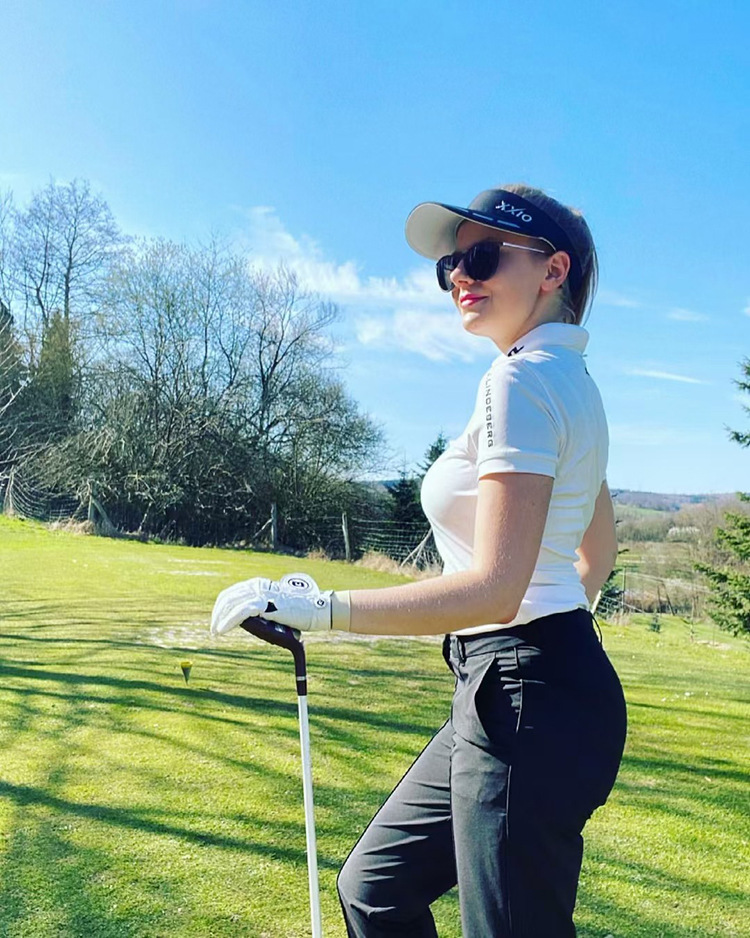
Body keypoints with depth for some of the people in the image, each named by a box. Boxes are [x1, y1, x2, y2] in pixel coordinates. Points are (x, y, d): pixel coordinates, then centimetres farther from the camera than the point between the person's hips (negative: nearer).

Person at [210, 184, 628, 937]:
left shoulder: (520, 379, -17)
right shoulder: (569, 381, 14)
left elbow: (494, 589, -25)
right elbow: (599, 543, 23)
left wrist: (319, 607, -23)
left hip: (525, 701, -10)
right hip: (504, 693, 10)